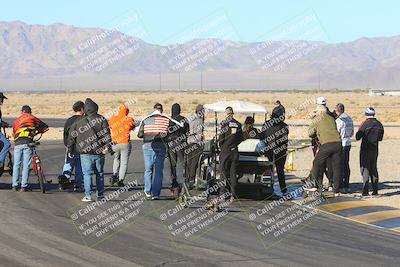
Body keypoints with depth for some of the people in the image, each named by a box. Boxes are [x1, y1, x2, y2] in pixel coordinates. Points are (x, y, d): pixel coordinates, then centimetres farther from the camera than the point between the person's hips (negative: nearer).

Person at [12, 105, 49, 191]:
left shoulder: (17, 120, 21)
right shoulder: (33, 119, 13)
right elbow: (46, 127, 16)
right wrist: (38, 132, 30)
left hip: (17, 143, 2)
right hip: (28, 142, -2)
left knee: (16, 165, 8)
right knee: (26, 165, -1)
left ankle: (15, 186, 5)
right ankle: (24, 186, -4)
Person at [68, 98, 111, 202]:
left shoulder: (78, 122, 4)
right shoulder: (101, 119, 2)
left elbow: (71, 136, 8)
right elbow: (106, 133, -10)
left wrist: (70, 150, 15)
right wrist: (107, 146, -15)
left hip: (86, 152, -1)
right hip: (99, 152, 1)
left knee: (87, 174, 1)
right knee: (100, 173, 11)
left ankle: (88, 195, -7)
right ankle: (100, 195, 13)